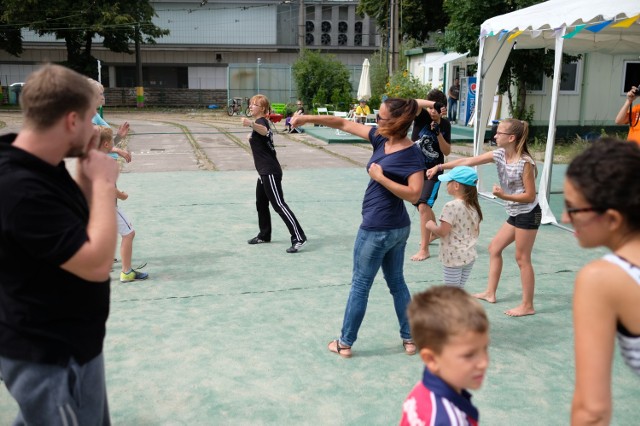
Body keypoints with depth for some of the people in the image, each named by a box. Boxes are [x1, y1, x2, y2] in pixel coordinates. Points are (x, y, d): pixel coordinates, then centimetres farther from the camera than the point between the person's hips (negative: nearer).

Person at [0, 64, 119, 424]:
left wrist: (87, 169, -3)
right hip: (50, 356, -9)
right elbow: (97, 263, -31)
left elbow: (80, 221, 11)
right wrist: (104, 182, -22)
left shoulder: (41, 167, 0)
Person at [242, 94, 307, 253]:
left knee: (278, 204, -13)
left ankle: (299, 238, -14)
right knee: (261, 204, 18)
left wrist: (251, 124, -60)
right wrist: (252, 138, 19)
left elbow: (264, 131, -42)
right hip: (265, 171, 11)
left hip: (270, 172, -11)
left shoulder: (261, 121, -15)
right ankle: (264, 235, 31)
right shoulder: (260, 122, 17)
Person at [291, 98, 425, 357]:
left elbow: (414, 195, -24)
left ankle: (345, 343, 20)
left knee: (360, 286, 6)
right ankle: (409, 338, 28)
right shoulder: (381, 139, 2)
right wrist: (308, 119, 4)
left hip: (377, 229, -8)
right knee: (397, 283, 17)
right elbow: (344, 124, 6)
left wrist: (380, 178, -25)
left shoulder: (412, 155, -19)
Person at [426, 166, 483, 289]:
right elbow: (476, 232, 11)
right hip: (470, 256, 8)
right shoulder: (473, 206, 5)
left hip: (453, 257, -7)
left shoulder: (451, 206, -20)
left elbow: (443, 232, -21)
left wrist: (431, 226, -3)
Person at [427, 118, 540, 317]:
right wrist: (440, 167, -6)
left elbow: (530, 196, -18)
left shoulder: (525, 162, -21)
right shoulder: (499, 154, 0)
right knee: (494, 248, 13)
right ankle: (490, 293, 26)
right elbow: (468, 162, -2)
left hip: (527, 214, -8)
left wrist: (504, 196, -28)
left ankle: (527, 305, 10)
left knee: (522, 258, -2)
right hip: (514, 214, 8)